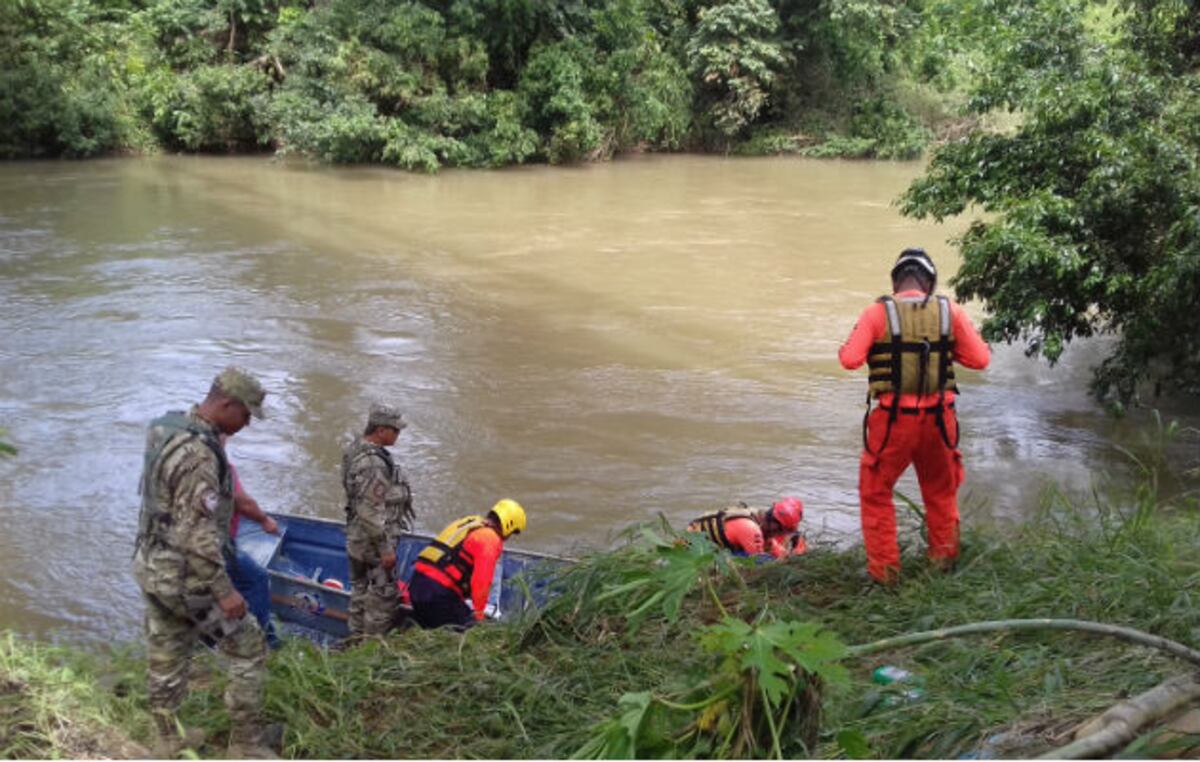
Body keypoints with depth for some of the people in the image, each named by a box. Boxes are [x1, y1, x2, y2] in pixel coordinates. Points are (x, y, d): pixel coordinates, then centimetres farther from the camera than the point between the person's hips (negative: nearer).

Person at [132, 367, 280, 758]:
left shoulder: (167, 429, 4)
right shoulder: (198, 453, -27)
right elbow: (196, 534, -28)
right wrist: (223, 591, -23)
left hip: (151, 565, 9)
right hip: (185, 575, -9)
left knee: (166, 656, 21)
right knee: (248, 648, 4)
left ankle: (168, 738, 35)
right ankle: (246, 742, 14)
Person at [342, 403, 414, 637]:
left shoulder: (356, 447, 5)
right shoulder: (372, 463, -27)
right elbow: (371, 512, -27)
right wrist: (385, 548, -20)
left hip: (357, 538, 10)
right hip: (374, 541, -10)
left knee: (360, 591, 21)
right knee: (383, 596, 2)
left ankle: (357, 638, 33)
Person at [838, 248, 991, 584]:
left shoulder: (877, 313, -7)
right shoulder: (950, 311, 0)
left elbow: (850, 359, -14)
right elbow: (981, 358, 1)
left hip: (892, 418, -3)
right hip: (938, 418, 3)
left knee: (875, 492, 14)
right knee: (941, 490, 25)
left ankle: (884, 568, 14)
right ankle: (944, 557, 37)